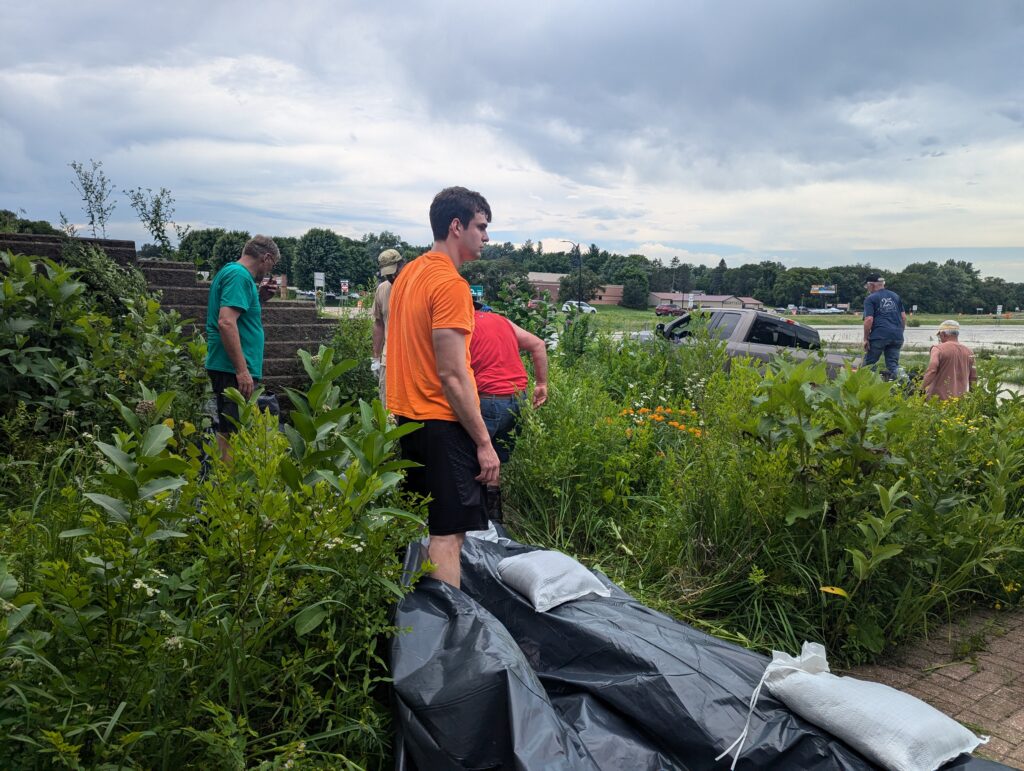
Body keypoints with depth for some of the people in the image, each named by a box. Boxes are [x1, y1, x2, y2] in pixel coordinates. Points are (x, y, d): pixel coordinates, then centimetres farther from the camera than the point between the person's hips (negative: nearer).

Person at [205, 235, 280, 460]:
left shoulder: (231, 271, 17)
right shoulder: (239, 275, -14)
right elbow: (226, 322, -24)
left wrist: (260, 297, 12)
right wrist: (242, 370, -25)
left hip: (230, 368, 10)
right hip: (235, 370, -10)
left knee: (227, 432, 17)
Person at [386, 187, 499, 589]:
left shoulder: (408, 273, 11)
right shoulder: (451, 284, -17)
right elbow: (452, 375, -20)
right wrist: (484, 442, -16)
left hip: (407, 417, 10)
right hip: (442, 423, -10)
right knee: (448, 535, -3)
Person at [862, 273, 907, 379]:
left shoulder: (870, 298, 0)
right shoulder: (895, 296, 18)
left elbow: (869, 319, -10)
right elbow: (904, 317, 15)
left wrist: (866, 339, -6)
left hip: (879, 335, -5)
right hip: (897, 336, 5)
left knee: (868, 364, 6)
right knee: (893, 365, 7)